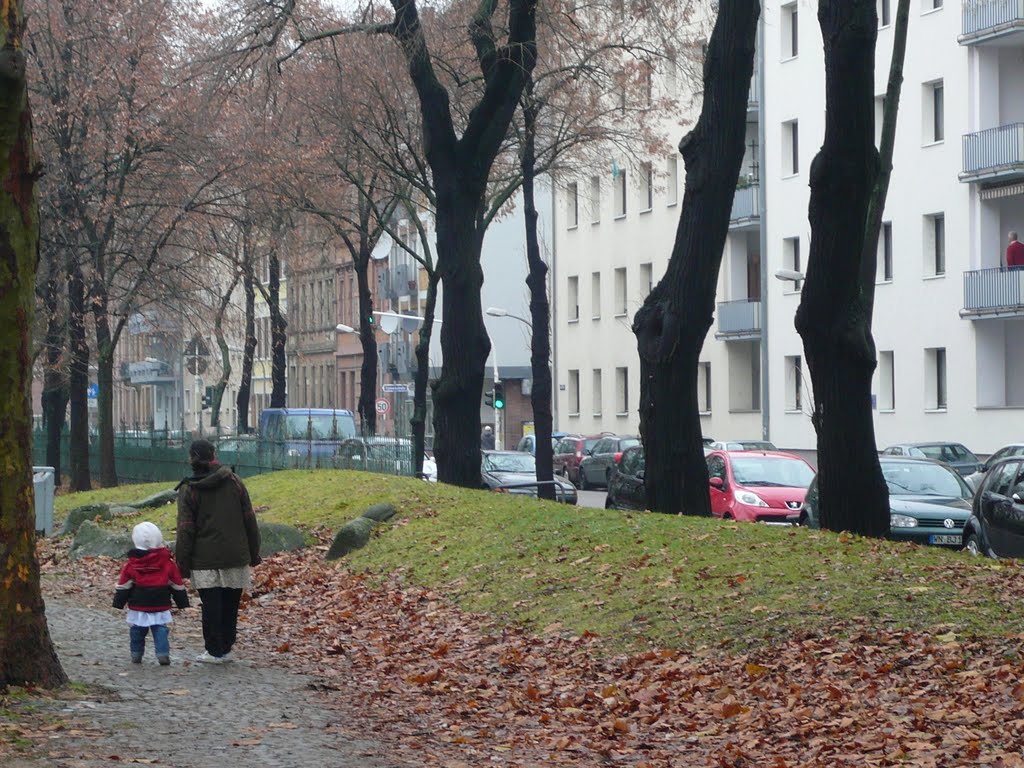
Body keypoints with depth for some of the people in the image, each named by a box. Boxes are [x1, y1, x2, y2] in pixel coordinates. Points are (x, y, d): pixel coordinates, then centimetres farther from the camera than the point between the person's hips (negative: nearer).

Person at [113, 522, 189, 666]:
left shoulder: (131, 565, -5)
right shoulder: (168, 564, -2)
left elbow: (123, 586, 0)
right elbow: (178, 585, 5)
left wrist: (118, 603, 9)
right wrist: (183, 602, 14)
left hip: (138, 608, 0)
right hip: (161, 608, 0)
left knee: (137, 632, 13)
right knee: (161, 632, 2)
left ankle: (136, 655, 19)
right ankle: (163, 654, -11)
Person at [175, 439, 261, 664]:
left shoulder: (188, 490, -4)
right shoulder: (234, 482, 2)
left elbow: (185, 530, -5)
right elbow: (250, 521, 6)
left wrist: (183, 563, 0)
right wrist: (253, 553, 13)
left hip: (205, 560, -2)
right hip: (236, 556, 2)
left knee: (211, 605, 1)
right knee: (230, 603, 10)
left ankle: (215, 651, 2)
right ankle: (225, 648, 14)